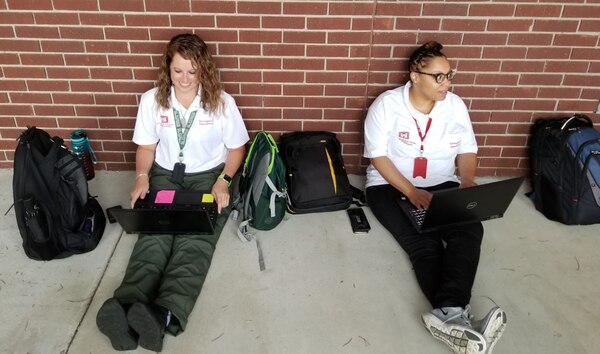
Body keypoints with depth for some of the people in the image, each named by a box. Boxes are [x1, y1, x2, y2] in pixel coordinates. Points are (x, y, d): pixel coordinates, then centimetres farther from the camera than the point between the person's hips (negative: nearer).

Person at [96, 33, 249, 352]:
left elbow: (236, 147, 1)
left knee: (195, 239, -27)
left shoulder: (221, 101, -6)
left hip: (208, 176, -2)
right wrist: (142, 177, -10)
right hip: (165, 175, 2)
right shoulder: (152, 100, 0)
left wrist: (224, 179, -15)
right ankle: (125, 307, -45)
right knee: (155, 234, -24)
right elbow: (146, 146, 8)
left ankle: (165, 313, -47)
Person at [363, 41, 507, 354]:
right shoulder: (386, 105, -12)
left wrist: (468, 184, -12)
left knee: (470, 230, -27)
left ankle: (448, 314, -43)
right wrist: (411, 192, -23)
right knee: (423, 242, -29)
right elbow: (377, 156, -14)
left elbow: (467, 151, 8)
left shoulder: (455, 105, 0)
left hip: (442, 185, 3)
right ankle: (455, 314, -38)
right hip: (391, 185, -3)